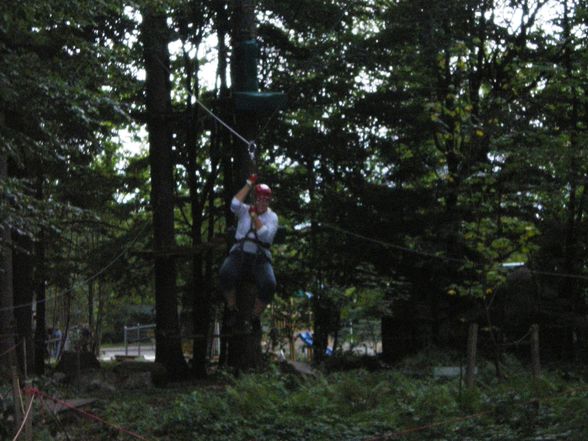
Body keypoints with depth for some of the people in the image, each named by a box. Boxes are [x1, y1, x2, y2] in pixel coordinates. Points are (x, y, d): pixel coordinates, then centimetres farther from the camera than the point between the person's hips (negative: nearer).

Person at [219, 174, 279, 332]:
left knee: (269, 284, -30)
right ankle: (232, 310, -11)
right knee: (226, 274, -35)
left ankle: (255, 316, -4)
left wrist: (255, 217, -8)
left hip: (260, 256, 0)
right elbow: (235, 203, -13)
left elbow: (267, 236, -9)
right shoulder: (245, 210, 11)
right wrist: (249, 184, -6)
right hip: (239, 253, 0)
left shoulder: (272, 217, 9)